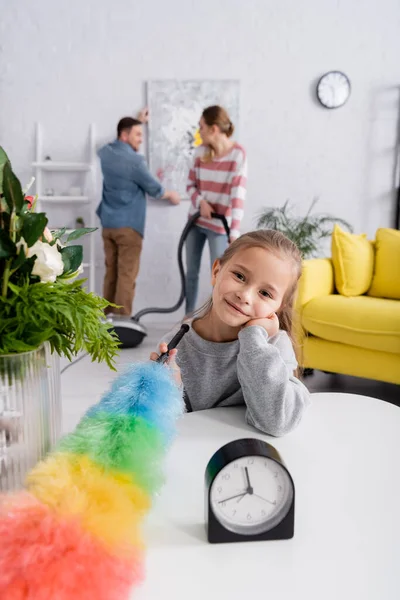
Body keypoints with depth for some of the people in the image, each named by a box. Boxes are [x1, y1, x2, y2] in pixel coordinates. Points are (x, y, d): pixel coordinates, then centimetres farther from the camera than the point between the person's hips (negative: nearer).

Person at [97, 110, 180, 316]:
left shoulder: (106, 152, 9)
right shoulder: (135, 161, -14)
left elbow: (122, 138, 32)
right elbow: (154, 188, -3)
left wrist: (138, 121, 41)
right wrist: (171, 195, 17)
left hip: (108, 224, 8)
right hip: (128, 225, -7)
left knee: (111, 273, 10)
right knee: (126, 276, -4)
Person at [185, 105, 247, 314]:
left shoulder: (237, 154, -15)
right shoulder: (201, 151, 1)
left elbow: (238, 194, -22)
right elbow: (191, 183, 7)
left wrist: (235, 231, -29)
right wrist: (201, 202, -15)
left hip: (218, 224, -5)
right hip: (195, 220, 5)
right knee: (191, 272, 12)